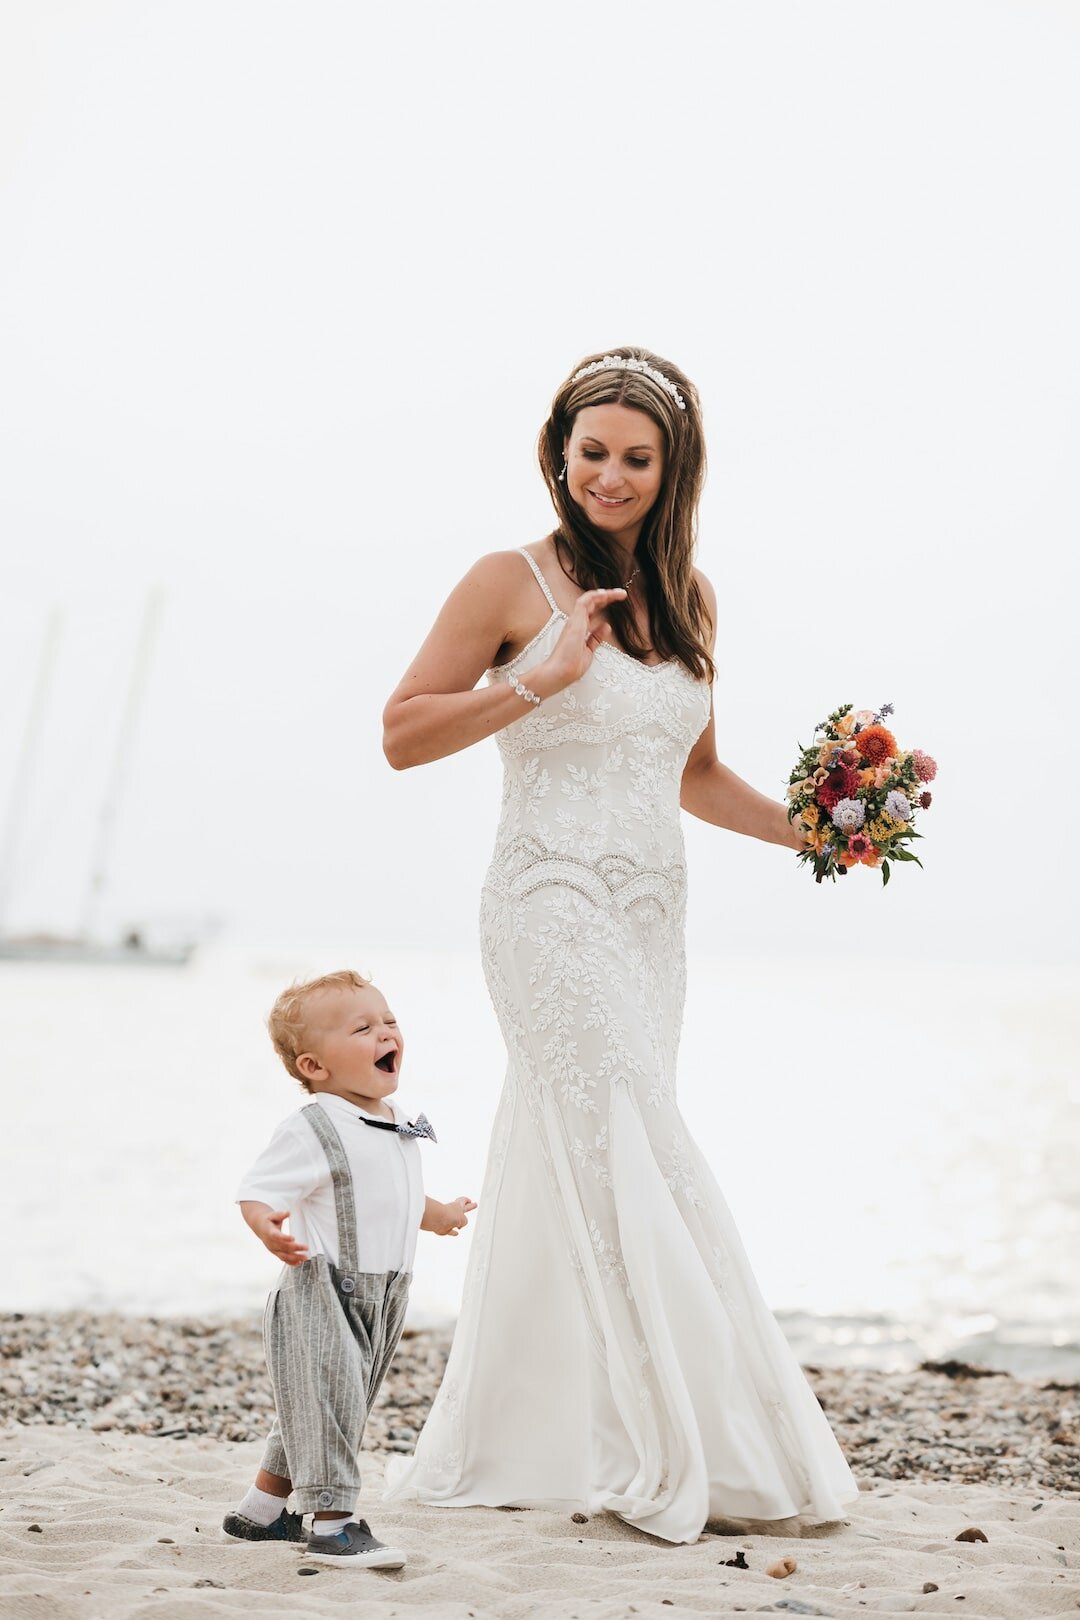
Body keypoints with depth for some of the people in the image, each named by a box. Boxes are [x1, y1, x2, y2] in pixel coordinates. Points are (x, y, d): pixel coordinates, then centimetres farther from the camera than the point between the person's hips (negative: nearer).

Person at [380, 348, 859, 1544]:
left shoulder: (686, 600, 15)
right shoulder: (513, 583, -3)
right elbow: (402, 735, -5)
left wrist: (802, 831, 8)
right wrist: (537, 680, -15)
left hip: (651, 918, 6)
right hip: (553, 906, -6)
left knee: (571, 1175, 7)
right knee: (644, 1170, -11)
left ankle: (503, 1453, 16)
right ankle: (687, 1456, -7)